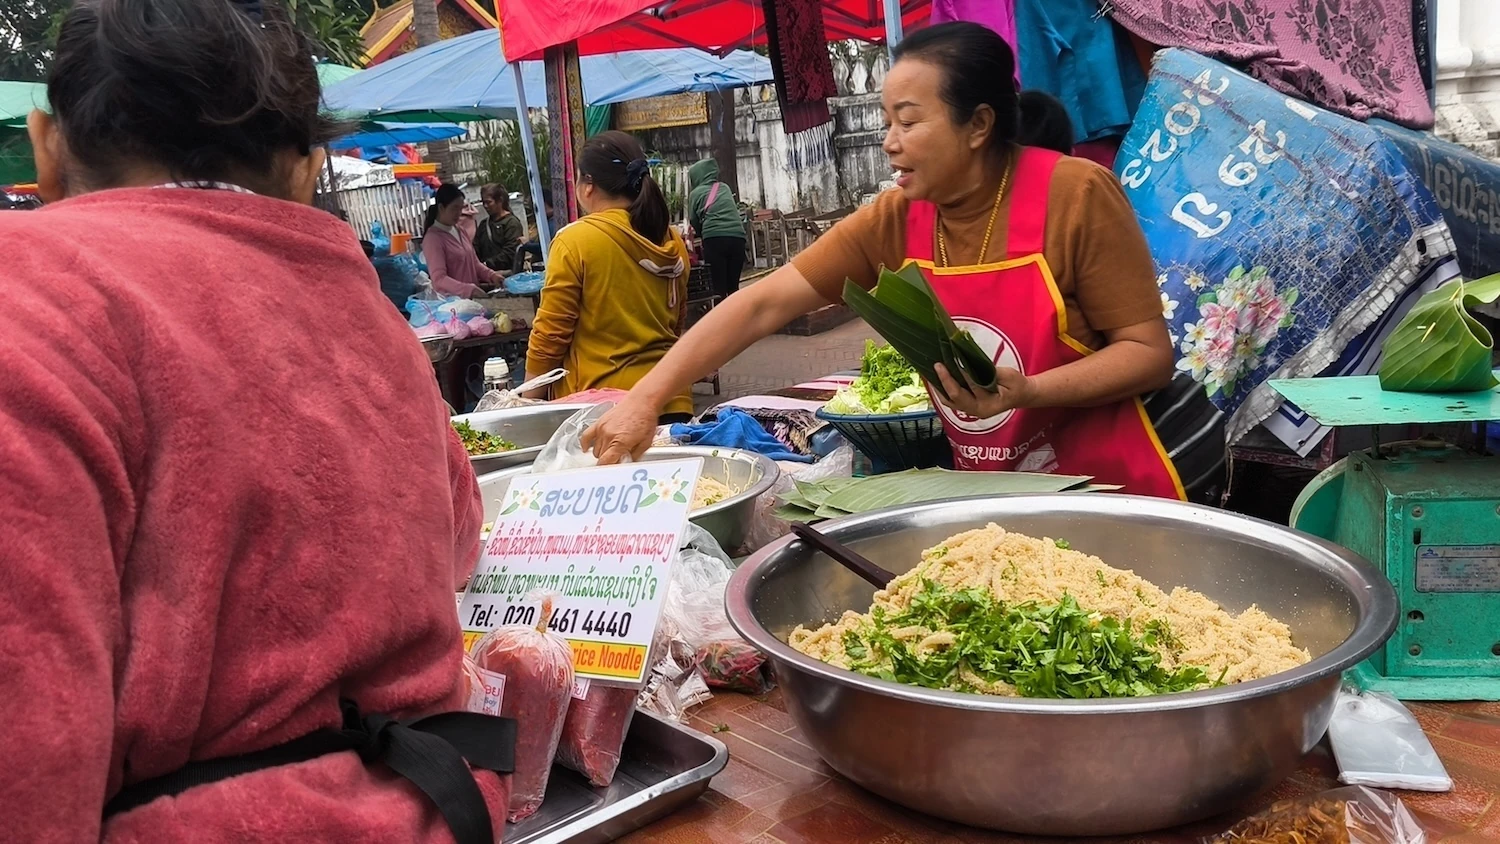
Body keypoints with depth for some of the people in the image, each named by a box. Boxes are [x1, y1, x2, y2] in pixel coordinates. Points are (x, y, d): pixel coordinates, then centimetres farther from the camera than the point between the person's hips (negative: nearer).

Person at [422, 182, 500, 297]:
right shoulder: (432, 238, -9)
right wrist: (468, 289, -30)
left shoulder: (458, 231, 14)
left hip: (473, 297, 7)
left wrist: (490, 275, 3)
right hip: (451, 299, -7)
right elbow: (439, 279, -17)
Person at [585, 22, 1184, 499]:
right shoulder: (893, 221, -5)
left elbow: (1150, 352, -14)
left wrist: (1024, 391, -29)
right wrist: (645, 399, -17)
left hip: (1109, 496, -3)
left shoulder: (1075, 197, -16)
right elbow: (762, 306, -9)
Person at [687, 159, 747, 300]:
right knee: (733, 285, 9)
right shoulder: (725, 187, 22)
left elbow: (694, 221, 15)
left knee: (718, 285, -3)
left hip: (714, 238, -4)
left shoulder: (695, 193, 11)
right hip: (737, 236, 4)